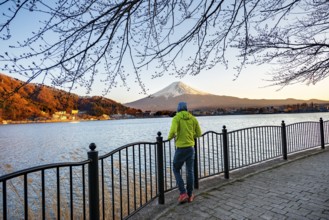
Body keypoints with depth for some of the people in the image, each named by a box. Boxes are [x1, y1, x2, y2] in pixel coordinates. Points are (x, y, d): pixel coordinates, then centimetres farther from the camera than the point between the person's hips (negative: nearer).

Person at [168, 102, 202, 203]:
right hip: (190, 148, 4)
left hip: (180, 148, -4)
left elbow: (173, 131, -25)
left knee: (176, 170, 12)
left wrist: (169, 137, -2)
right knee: (190, 171, 12)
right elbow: (198, 134, 11)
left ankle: (183, 193, 5)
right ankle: (190, 195, 20)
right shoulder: (193, 118, 6)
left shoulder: (176, 118, -8)